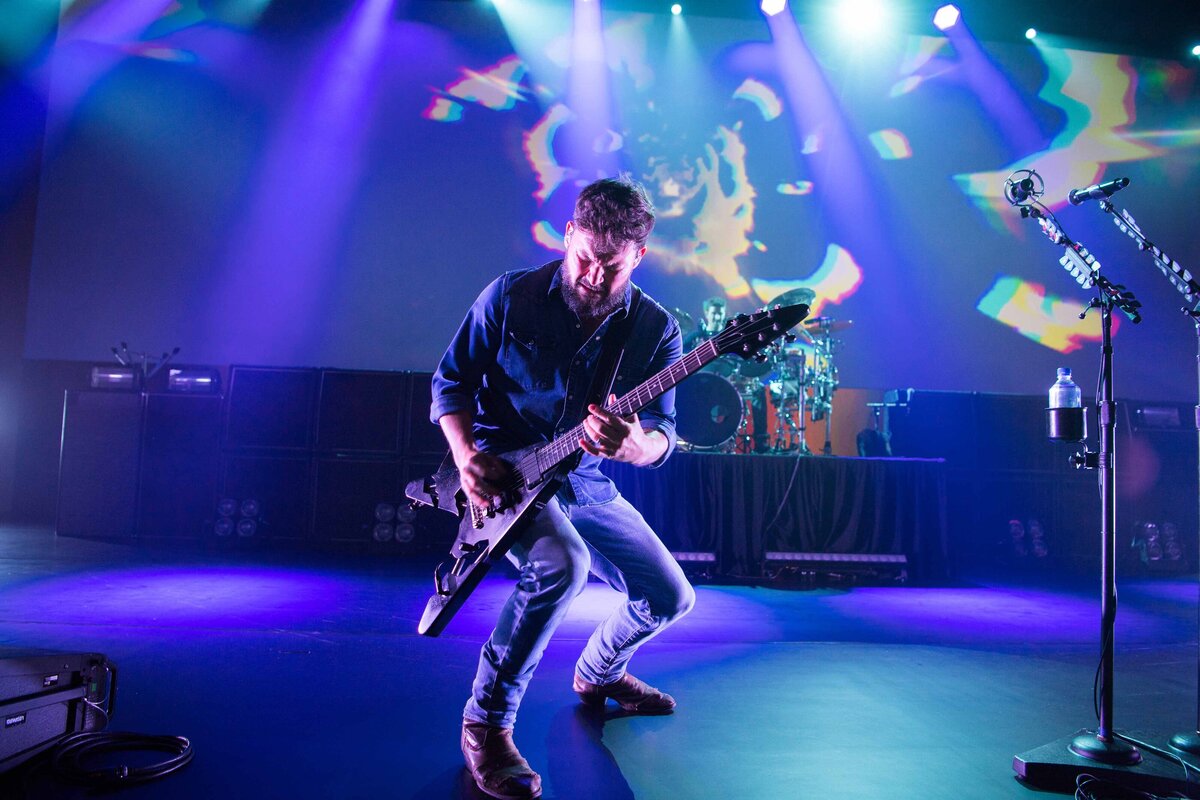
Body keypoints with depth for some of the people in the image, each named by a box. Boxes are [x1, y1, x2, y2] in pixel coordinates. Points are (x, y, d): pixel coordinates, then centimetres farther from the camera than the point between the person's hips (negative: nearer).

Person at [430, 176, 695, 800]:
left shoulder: (656, 329, -6)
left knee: (669, 596, 5)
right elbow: (450, 380, -2)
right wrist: (467, 454, -18)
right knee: (563, 562, -34)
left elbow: (662, 433, -8)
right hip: (501, 471, -4)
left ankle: (599, 673, 38)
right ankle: (485, 725, -14)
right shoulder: (510, 296, -10)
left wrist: (635, 444, -32)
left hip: (584, 484, 4)